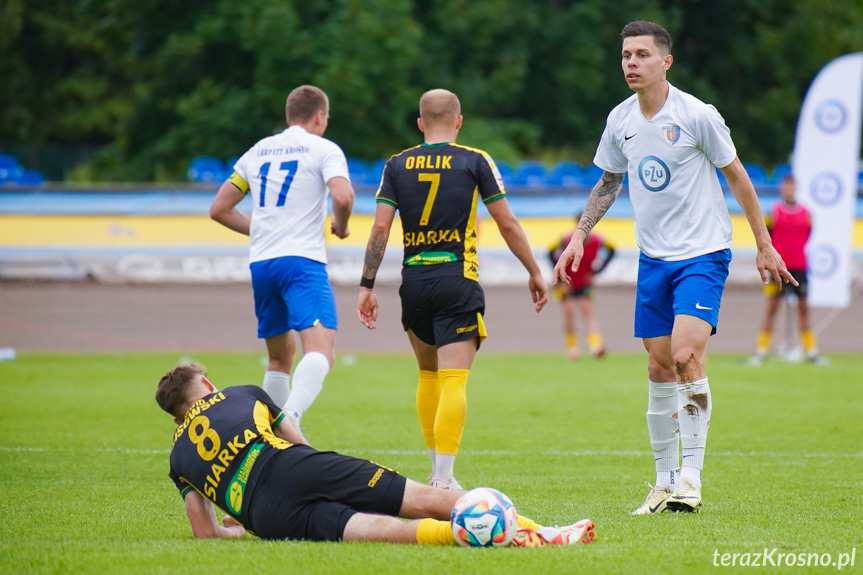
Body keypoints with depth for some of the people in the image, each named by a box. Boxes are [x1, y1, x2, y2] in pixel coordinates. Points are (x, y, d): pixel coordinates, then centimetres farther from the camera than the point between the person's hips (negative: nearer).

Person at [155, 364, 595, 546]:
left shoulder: (178, 458, 28)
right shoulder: (241, 394, 30)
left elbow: (205, 532, 23)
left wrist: (250, 526, 42)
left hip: (268, 515, -1)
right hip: (297, 468, 1)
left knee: (377, 529, -25)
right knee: (424, 498, -4)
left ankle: (453, 533, -55)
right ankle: (532, 531, -21)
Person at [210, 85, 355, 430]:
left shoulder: (257, 152, 19)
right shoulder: (323, 149, 3)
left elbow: (219, 209, 21)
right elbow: (343, 197, -15)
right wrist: (340, 226, 5)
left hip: (260, 263, 6)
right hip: (302, 259, -6)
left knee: (280, 356, 20)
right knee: (320, 350, -19)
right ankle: (291, 419, -43)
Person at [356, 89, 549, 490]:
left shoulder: (397, 165, 6)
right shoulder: (475, 161, 0)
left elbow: (380, 228, 0)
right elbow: (507, 224, 0)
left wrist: (366, 285, 3)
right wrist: (534, 273, 9)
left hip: (413, 281, 3)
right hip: (457, 280, -3)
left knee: (428, 374, 20)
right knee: (454, 380, -8)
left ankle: (436, 468, 24)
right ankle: (444, 478, -18)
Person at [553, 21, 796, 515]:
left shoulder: (698, 116, -12)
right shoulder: (620, 121, 4)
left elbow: (737, 177, -2)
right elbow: (608, 182, 20)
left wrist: (764, 245, 0)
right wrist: (580, 236, 11)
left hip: (703, 252, -5)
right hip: (653, 256, 5)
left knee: (686, 356, -20)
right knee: (659, 367, 4)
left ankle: (691, 478, -15)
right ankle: (665, 480, 12)